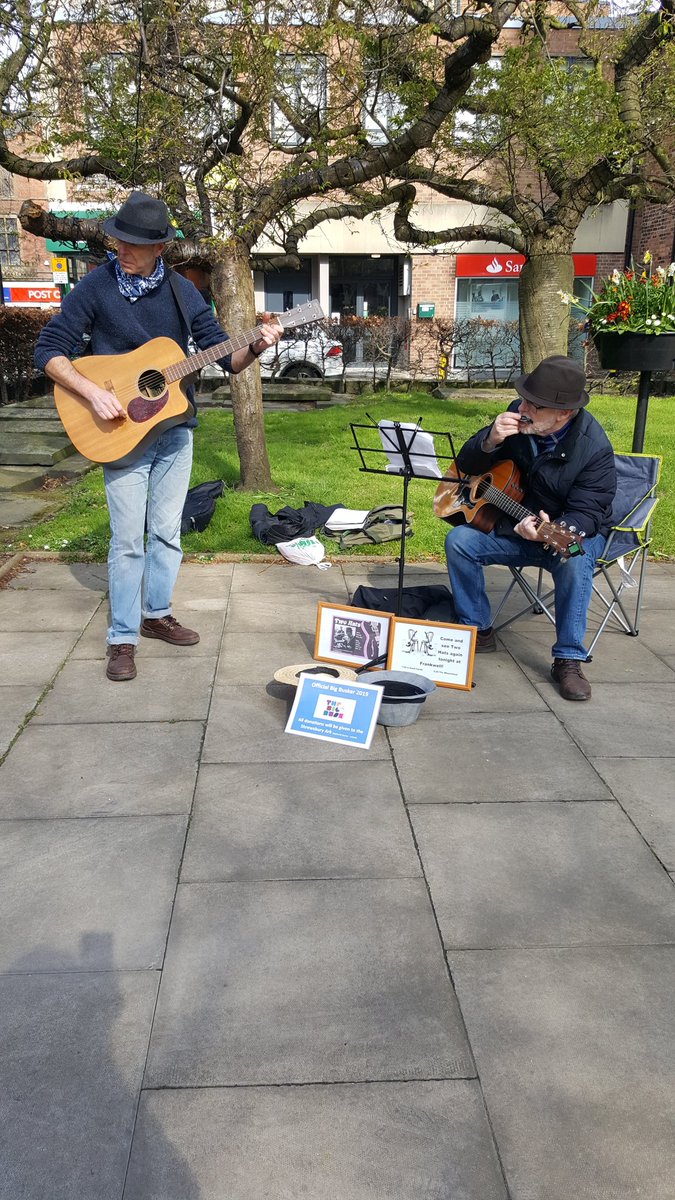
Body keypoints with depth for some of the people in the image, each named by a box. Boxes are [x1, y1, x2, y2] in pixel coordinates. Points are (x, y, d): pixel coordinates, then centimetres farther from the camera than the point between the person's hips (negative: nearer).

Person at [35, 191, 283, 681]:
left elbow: (225, 357, 4)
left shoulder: (181, 291, 3)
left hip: (176, 429, 4)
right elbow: (49, 350, -9)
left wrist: (255, 348, -16)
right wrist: (93, 392, -22)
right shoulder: (96, 286, -8)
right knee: (129, 539, -3)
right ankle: (123, 639, 8)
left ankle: (156, 614, 29)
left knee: (167, 531, 11)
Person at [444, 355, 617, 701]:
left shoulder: (594, 448, -23)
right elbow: (466, 466, -3)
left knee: (574, 560, -36)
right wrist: (490, 441, -26)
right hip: (514, 525, 4)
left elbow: (586, 514, -25)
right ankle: (478, 631, 0)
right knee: (459, 540, -16)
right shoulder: (517, 418, -11)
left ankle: (568, 659, -23)